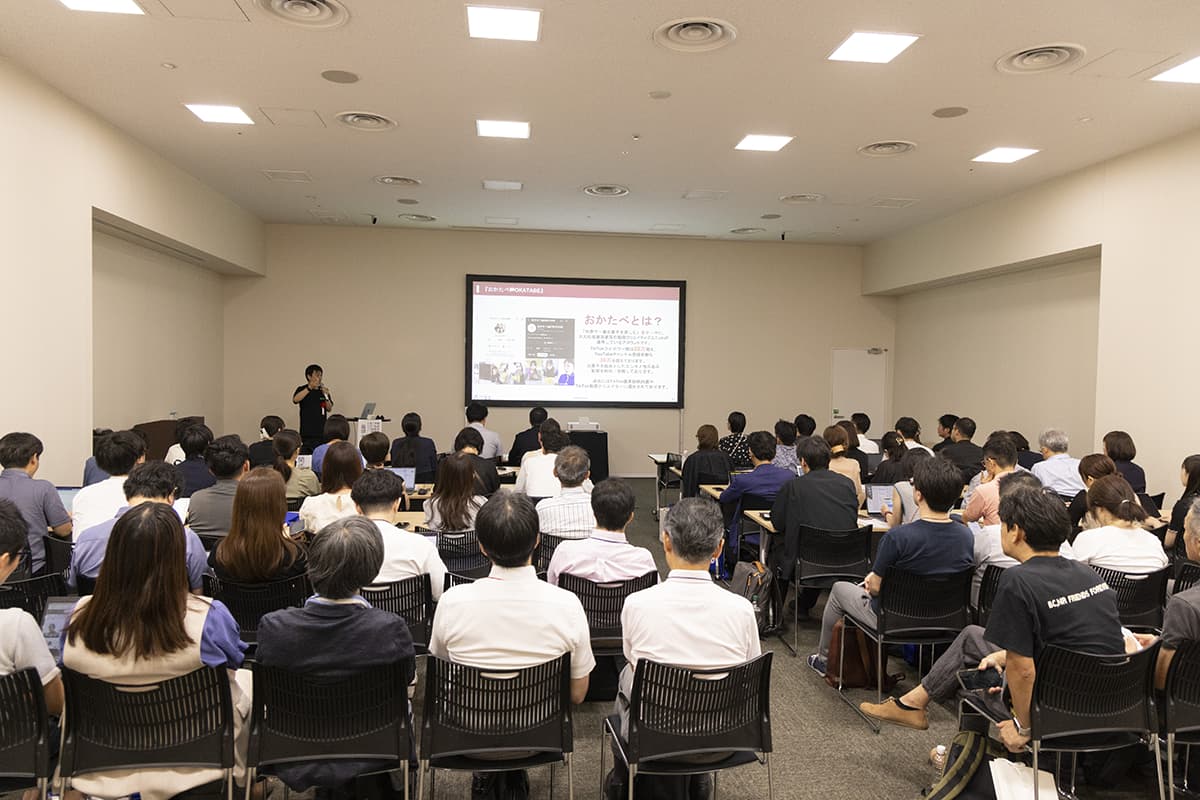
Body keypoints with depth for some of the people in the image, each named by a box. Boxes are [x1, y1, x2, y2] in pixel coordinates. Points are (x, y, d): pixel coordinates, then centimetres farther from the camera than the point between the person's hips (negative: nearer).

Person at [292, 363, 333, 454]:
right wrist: (310, 387, -31)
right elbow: (295, 399, -21)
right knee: (307, 455, -6)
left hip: (322, 432, 4)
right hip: (307, 432, -3)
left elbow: (329, 409, 7)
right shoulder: (302, 389, 0)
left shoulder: (323, 390, 10)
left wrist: (326, 396, -11)